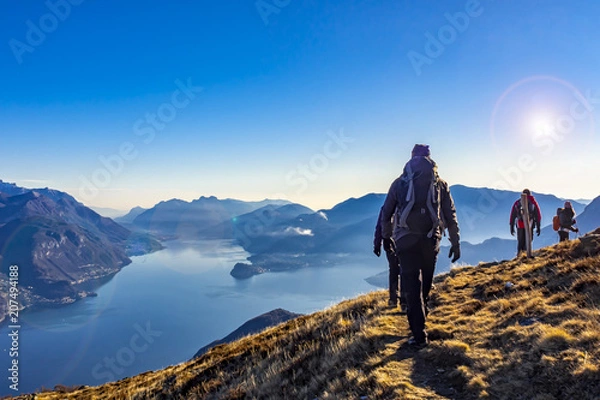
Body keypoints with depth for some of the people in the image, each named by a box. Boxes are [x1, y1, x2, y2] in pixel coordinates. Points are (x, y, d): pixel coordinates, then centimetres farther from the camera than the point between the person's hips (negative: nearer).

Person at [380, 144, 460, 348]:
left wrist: (386, 237, 23)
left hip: (406, 240, -1)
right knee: (425, 283, 20)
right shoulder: (440, 184, 8)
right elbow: (451, 216, 6)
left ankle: (419, 335, -2)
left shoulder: (400, 183, 7)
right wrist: (455, 243, 12)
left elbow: (386, 213, 11)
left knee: (412, 285, 1)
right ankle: (418, 318, 37)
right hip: (430, 241, 1)